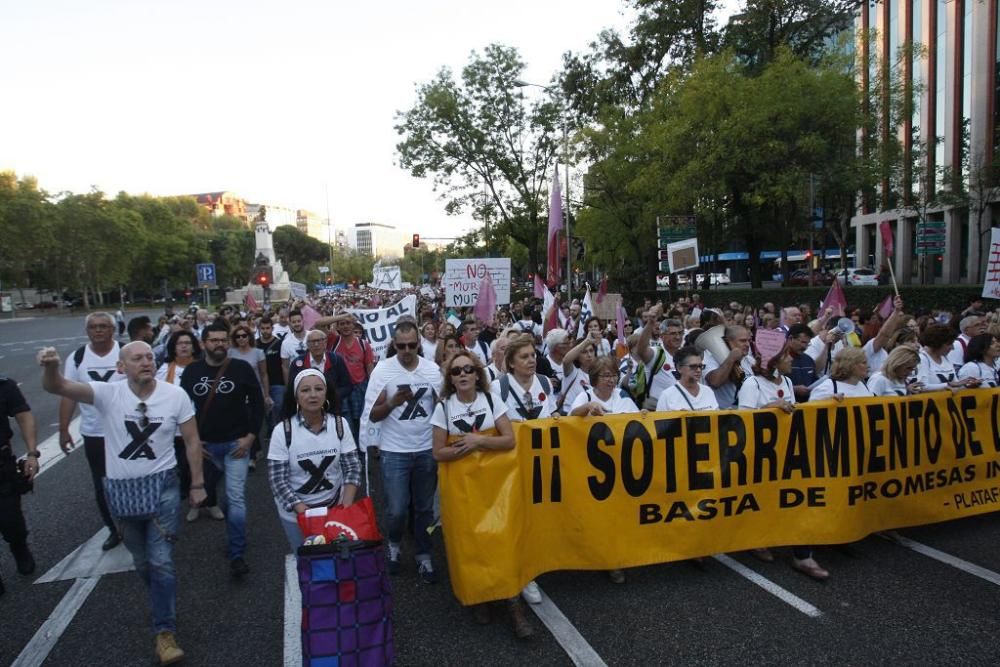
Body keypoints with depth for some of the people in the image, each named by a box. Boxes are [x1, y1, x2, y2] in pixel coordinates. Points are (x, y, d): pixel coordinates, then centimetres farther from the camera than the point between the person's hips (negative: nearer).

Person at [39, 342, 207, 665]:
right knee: (141, 560, 18)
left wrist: (197, 484, 1)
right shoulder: (108, 393, -11)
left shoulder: (175, 395, -10)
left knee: (160, 560, -6)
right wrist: (51, 366, -48)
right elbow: (56, 387, -24)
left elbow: (192, 440, -2)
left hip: (162, 484, -2)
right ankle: (166, 606, 44)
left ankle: (165, 632, 7)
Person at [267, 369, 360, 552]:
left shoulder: (340, 424, -9)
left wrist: (347, 504, -19)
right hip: (296, 513, -2)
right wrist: (304, 511, -22)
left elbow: (352, 467, -6)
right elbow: (278, 480, -15)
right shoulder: (282, 431, -16)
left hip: (335, 507, 2)